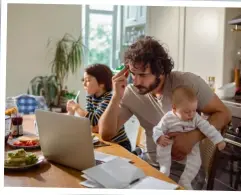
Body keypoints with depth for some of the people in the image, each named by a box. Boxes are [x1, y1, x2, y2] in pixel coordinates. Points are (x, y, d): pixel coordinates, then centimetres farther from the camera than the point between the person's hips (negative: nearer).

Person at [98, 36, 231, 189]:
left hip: (185, 167, -2)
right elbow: (106, 134, -9)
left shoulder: (188, 82, -15)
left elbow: (223, 114, -8)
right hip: (149, 163, 3)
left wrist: (193, 137, -24)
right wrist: (117, 97, -23)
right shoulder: (131, 93, -8)